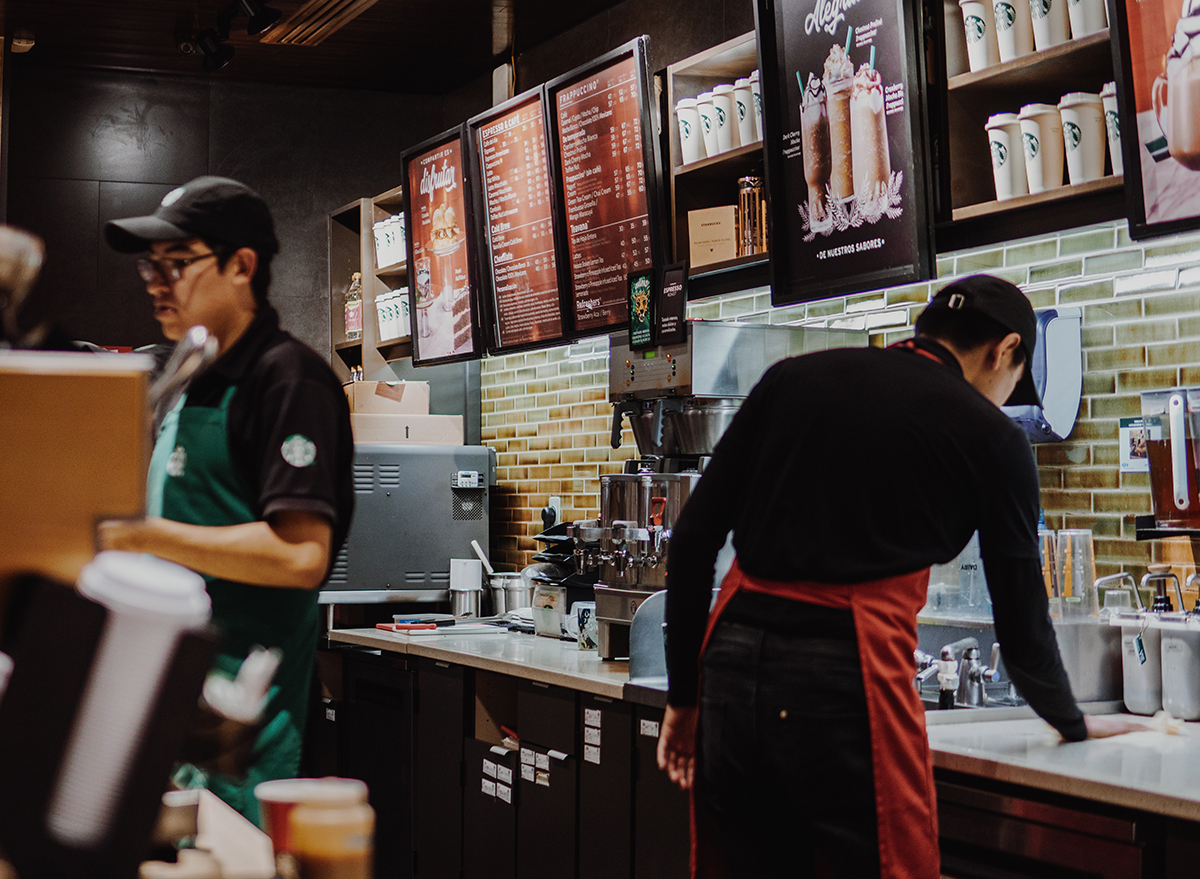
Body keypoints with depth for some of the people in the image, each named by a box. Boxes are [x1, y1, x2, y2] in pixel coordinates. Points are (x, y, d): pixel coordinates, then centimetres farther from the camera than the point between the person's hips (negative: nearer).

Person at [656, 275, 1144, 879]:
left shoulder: (792, 377, 13)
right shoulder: (991, 437, 5)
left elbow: (693, 537, 10)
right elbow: (1021, 622, 11)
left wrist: (683, 693, 16)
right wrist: (1074, 723, 30)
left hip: (734, 668, 5)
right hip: (849, 688, -4)